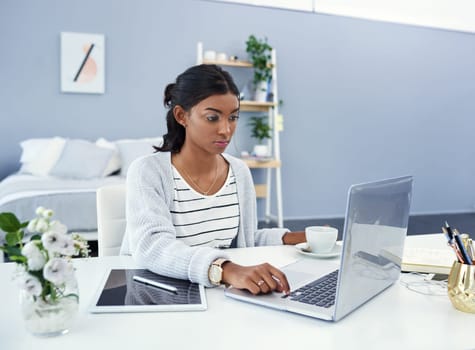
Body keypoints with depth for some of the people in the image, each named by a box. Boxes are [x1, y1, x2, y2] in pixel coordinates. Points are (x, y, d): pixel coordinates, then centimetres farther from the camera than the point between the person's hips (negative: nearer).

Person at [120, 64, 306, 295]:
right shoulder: (147, 171, -15)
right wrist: (226, 270, -44)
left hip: (220, 294, 4)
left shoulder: (240, 172, 1)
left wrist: (290, 239, -4)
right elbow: (151, 247, -30)